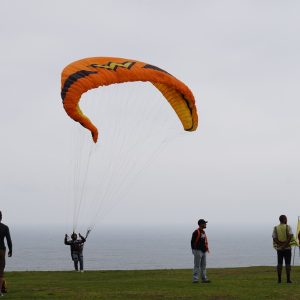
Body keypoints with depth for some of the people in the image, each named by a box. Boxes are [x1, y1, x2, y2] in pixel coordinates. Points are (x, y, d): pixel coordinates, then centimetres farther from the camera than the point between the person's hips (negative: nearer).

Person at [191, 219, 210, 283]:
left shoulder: (203, 232, 16)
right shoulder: (196, 232, -11)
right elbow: (192, 241, -12)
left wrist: (206, 248, 11)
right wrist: (193, 249, -17)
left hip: (203, 251, 9)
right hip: (198, 251, -9)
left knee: (203, 266, 9)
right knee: (197, 265, -8)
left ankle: (204, 278, 12)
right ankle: (195, 279, -7)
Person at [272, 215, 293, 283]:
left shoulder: (275, 228, 2)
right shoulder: (288, 227, -6)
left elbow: (274, 238, -7)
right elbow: (290, 236, -19)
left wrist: (281, 245, -10)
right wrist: (285, 245, -17)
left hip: (279, 248, 3)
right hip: (287, 248, -3)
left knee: (279, 264, 7)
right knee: (287, 263, 1)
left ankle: (279, 279, 4)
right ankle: (288, 279, -2)